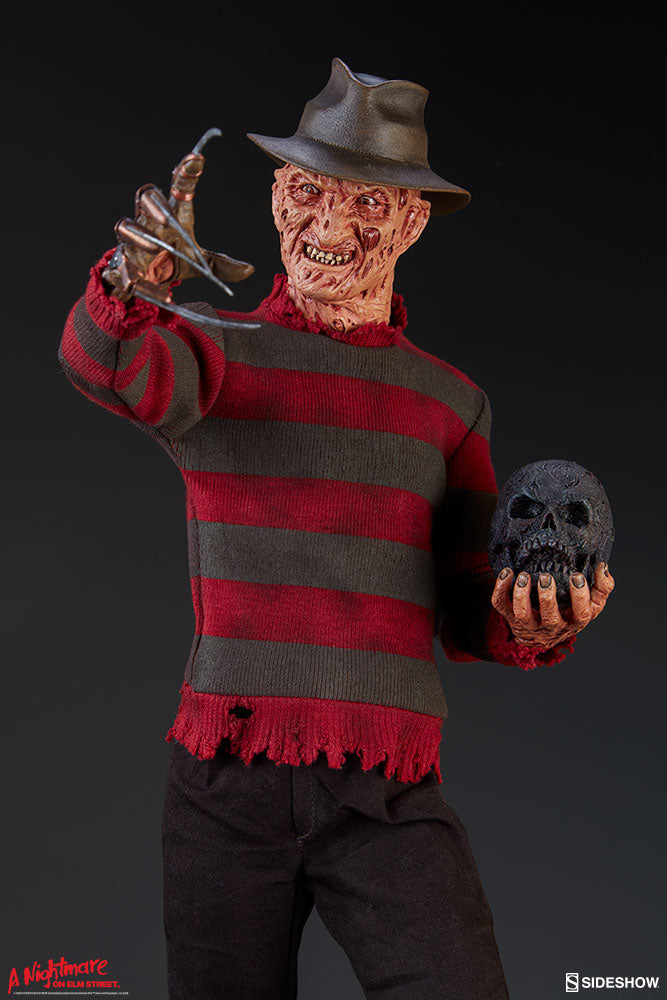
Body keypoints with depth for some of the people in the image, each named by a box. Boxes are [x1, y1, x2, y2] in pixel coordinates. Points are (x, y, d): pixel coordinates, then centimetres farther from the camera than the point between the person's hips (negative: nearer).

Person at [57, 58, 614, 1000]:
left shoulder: (451, 403, 11)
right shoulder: (217, 348, 3)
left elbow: (465, 614, 12)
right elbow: (111, 368, -21)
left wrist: (534, 626, -9)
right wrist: (133, 281, -42)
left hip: (391, 793, 1)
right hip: (227, 780, -1)